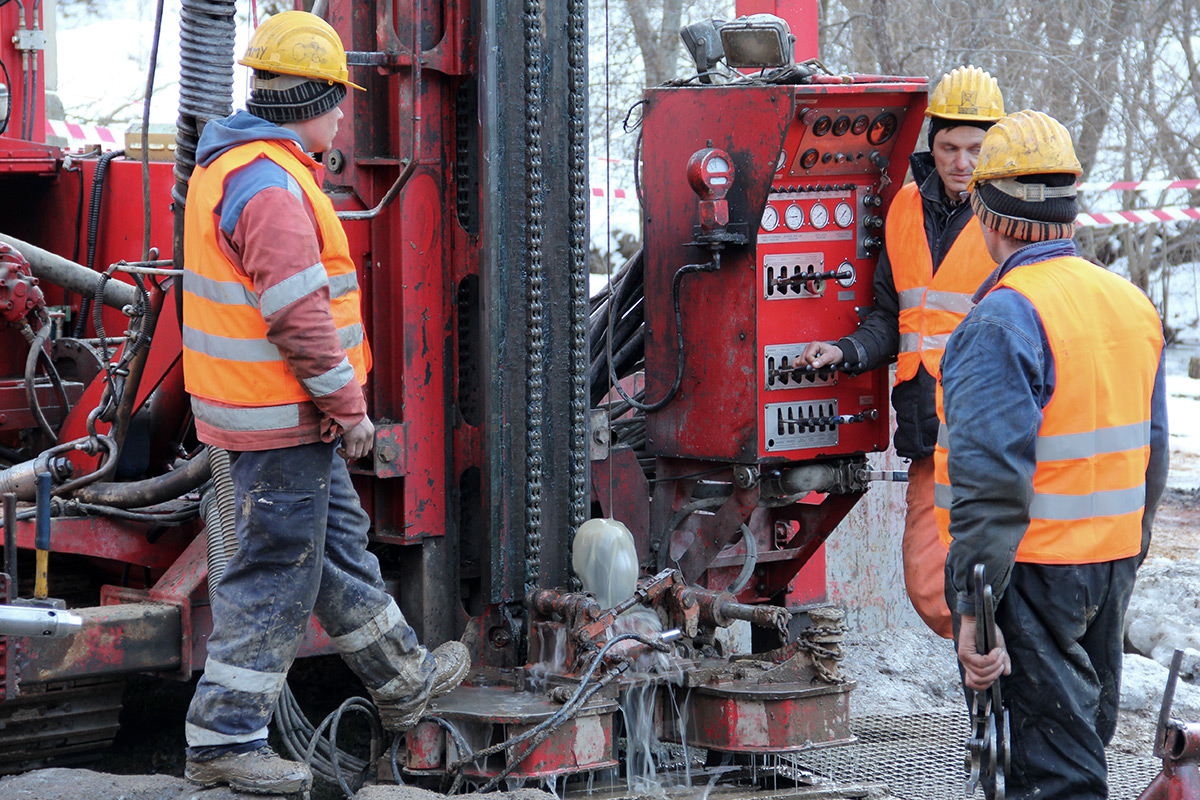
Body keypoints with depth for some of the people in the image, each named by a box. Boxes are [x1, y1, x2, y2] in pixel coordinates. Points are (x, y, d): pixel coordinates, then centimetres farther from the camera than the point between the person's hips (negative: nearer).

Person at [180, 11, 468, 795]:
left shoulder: (228, 168, 12)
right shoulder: (270, 185, -22)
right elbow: (300, 316, -26)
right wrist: (350, 406, -17)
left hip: (269, 407, 10)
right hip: (283, 418, -10)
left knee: (339, 541, 22)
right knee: (277, 573, -3)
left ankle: (403, 680, 37)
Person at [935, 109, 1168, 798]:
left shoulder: (1005, 319, -18)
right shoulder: (1132, 303, 8)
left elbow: (991, 477, -24)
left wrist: (977, 607, -22)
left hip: (1032, 570, -8)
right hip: (1113, 563, 8)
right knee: (1083, 740, 20)